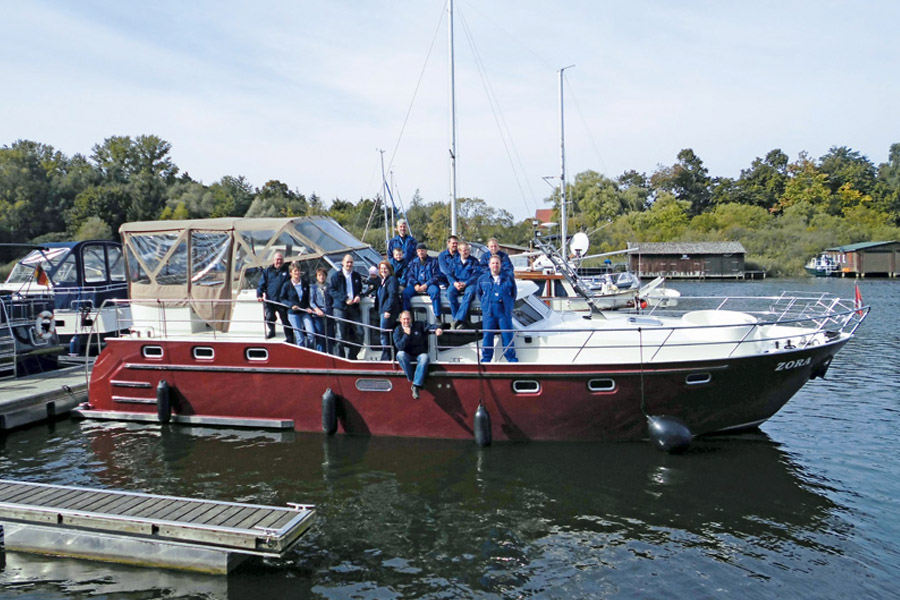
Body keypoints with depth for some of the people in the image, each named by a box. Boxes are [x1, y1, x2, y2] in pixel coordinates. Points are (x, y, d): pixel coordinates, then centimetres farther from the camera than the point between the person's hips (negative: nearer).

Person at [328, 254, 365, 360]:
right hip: (340, 307, -4)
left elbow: (361, 289, 23)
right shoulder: (336, 275, 2)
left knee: (359, 333, 0)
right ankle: (339, 357, 5)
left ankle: (352, 356, 14)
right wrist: (345, 299, -15)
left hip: (354, 307, 4)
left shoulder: (357, 276, 14)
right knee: (340, 334, -4)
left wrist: (359, 296, -1)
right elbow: (331, 290, -4)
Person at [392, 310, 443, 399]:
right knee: (400, 354, -33)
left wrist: (437, 329, -33)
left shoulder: (419, 325, 4)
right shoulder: (398, 330, 1)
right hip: (407, 356, 0)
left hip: (420, 354, 0)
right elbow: (399, 347, -10)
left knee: (424, 357, -35)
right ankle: (412, 380, -30)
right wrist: (406, 335, -19)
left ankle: (416, 386, -37)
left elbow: (429, 327, -10)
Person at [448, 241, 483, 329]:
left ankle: (458, 319, -42)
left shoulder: (474, 261, 8)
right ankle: (462, 320, -31)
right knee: (450, 292, -31)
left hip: (470, 283, -2)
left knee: (469, 293, -37)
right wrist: (454, 283, -12)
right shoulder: (455, 261, 17)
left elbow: (476, 275, -4)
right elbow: (450, 274, 10)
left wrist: (465, 283, -17)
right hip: (457, 283, 3)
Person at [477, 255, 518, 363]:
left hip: (504, 313, -1)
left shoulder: (508, 279, 5)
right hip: (488, 313, 1)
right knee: (487, 336, 0)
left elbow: (513, 294, 15)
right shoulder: (483, 279, 9)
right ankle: (486, 359, 9)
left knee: (507, 336, 0)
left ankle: (511, 358, 10)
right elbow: (479, 293, 22)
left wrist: (508, 305, 8)